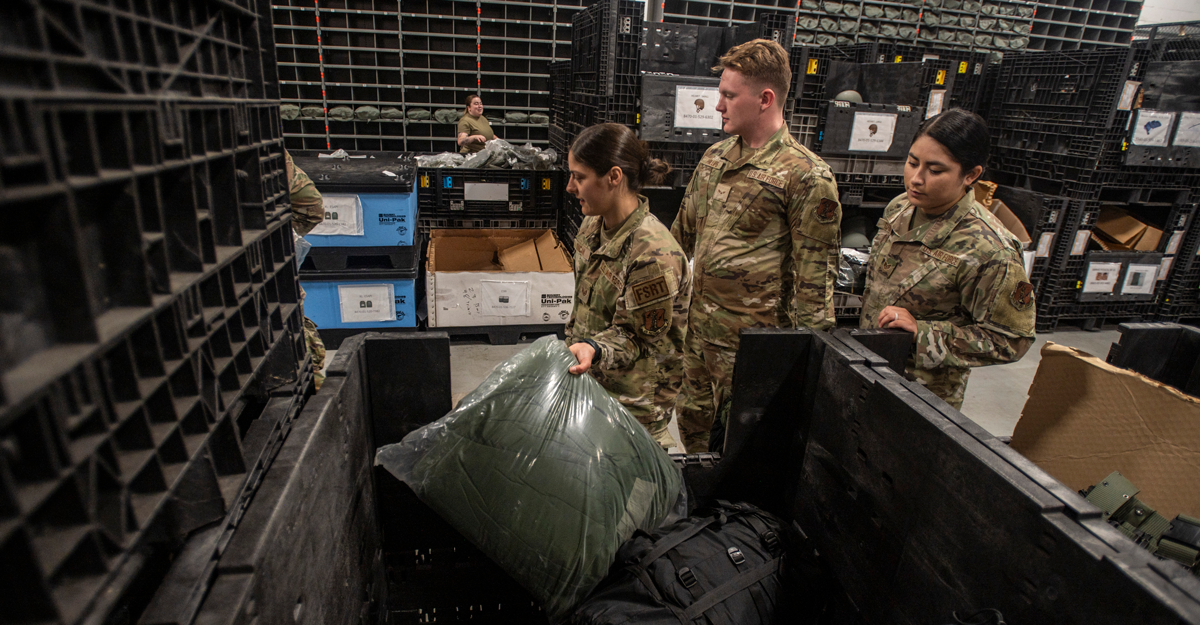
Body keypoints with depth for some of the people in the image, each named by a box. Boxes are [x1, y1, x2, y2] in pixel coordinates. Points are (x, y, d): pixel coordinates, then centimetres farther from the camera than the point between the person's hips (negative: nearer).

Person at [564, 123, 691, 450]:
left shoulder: (654, 254, -26)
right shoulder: (593, 226, 1)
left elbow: (644, 340, -18)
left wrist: (595, 349, -33)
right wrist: (573, 346, 18)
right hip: (591, 380, 8)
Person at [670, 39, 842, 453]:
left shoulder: (806, 175, -14)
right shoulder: (715, 157, 8)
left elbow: (815, 275, -13)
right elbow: (683, 232, 18)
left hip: (751, 336, -7)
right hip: (698, 326, 7)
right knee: (692, 421, 22)